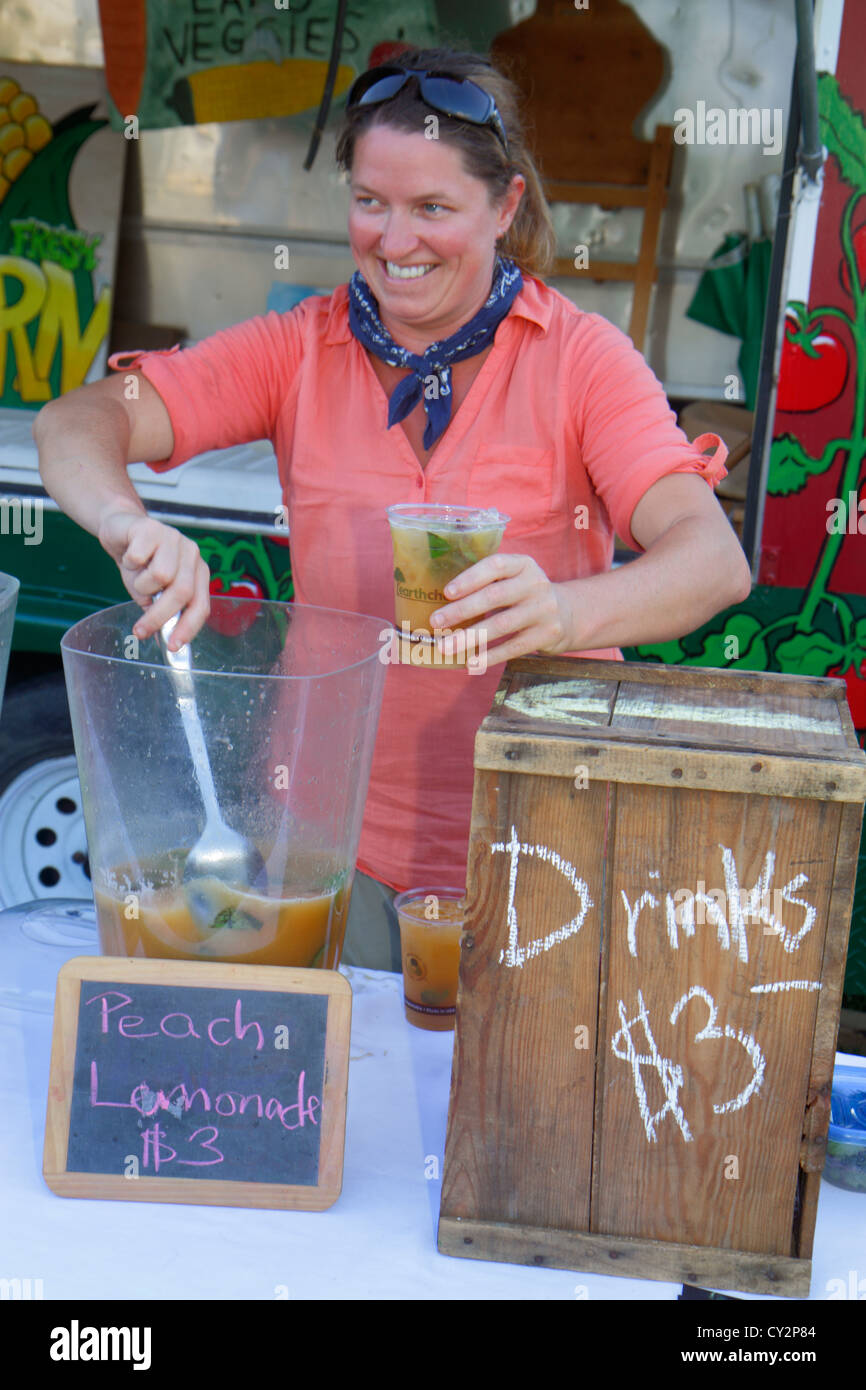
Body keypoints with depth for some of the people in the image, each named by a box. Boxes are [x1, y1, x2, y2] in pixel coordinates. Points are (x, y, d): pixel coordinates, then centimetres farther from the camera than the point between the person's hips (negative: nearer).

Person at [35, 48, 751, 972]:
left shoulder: (579, 357, -6)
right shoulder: (299, 351, 0)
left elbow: (714, 559, -19)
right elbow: (78, 423, -10)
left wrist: (566, 615, -40)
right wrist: (127, 520, -33)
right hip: (337, 836, 2)